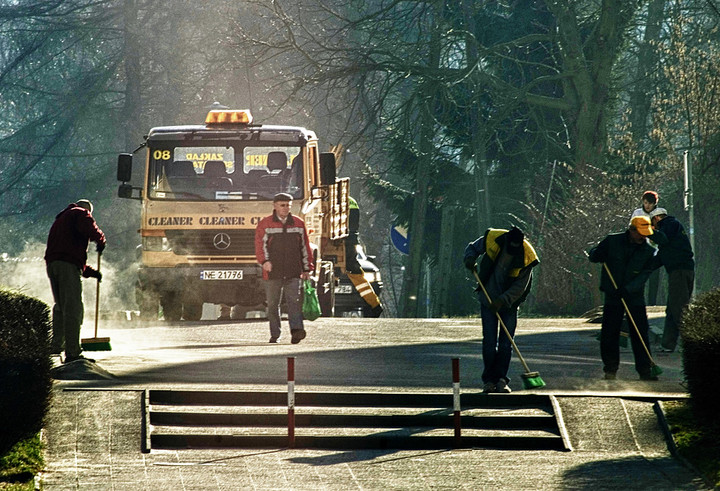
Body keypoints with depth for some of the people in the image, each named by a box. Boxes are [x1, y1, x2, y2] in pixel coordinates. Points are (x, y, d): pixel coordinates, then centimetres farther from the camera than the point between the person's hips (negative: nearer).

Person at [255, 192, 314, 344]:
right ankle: (275, 335, 12)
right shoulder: (265, 224, 7)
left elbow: (305, 247, 16)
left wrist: (307, 269, 12)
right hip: (273, 273, 0)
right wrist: (265, 261, -21)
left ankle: (296, 330, -26)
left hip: (293, 273, 0)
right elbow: (260, 245, -3)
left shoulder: (298, 224, 13)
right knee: (273, 304, 4)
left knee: (294, 301, -13)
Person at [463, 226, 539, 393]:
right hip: (488, 300, 1)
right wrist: (470, 259, -18)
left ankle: (501, 380, 5)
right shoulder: (492, 239, -15)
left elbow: (520, 286, -17)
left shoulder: (526, 257, -18)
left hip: (509, 303, -1)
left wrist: (502, 301, -28)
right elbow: (472, 248, 4)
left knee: (506, 343, -1)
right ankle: (489, 380, 5)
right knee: (489, 342, -2)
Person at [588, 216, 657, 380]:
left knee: (640, 334, -4)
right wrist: (599, 254, -15)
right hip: (612, 296, 0)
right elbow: (592, 256, 7)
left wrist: (628, 289, -21)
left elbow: (644, 274, -10)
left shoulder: (648, 251, -1)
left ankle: (645, 370, -1)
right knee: (609, 333, 0)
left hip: (635, 297, 0)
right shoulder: (612, 241, -3)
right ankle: (611, 368, 12)